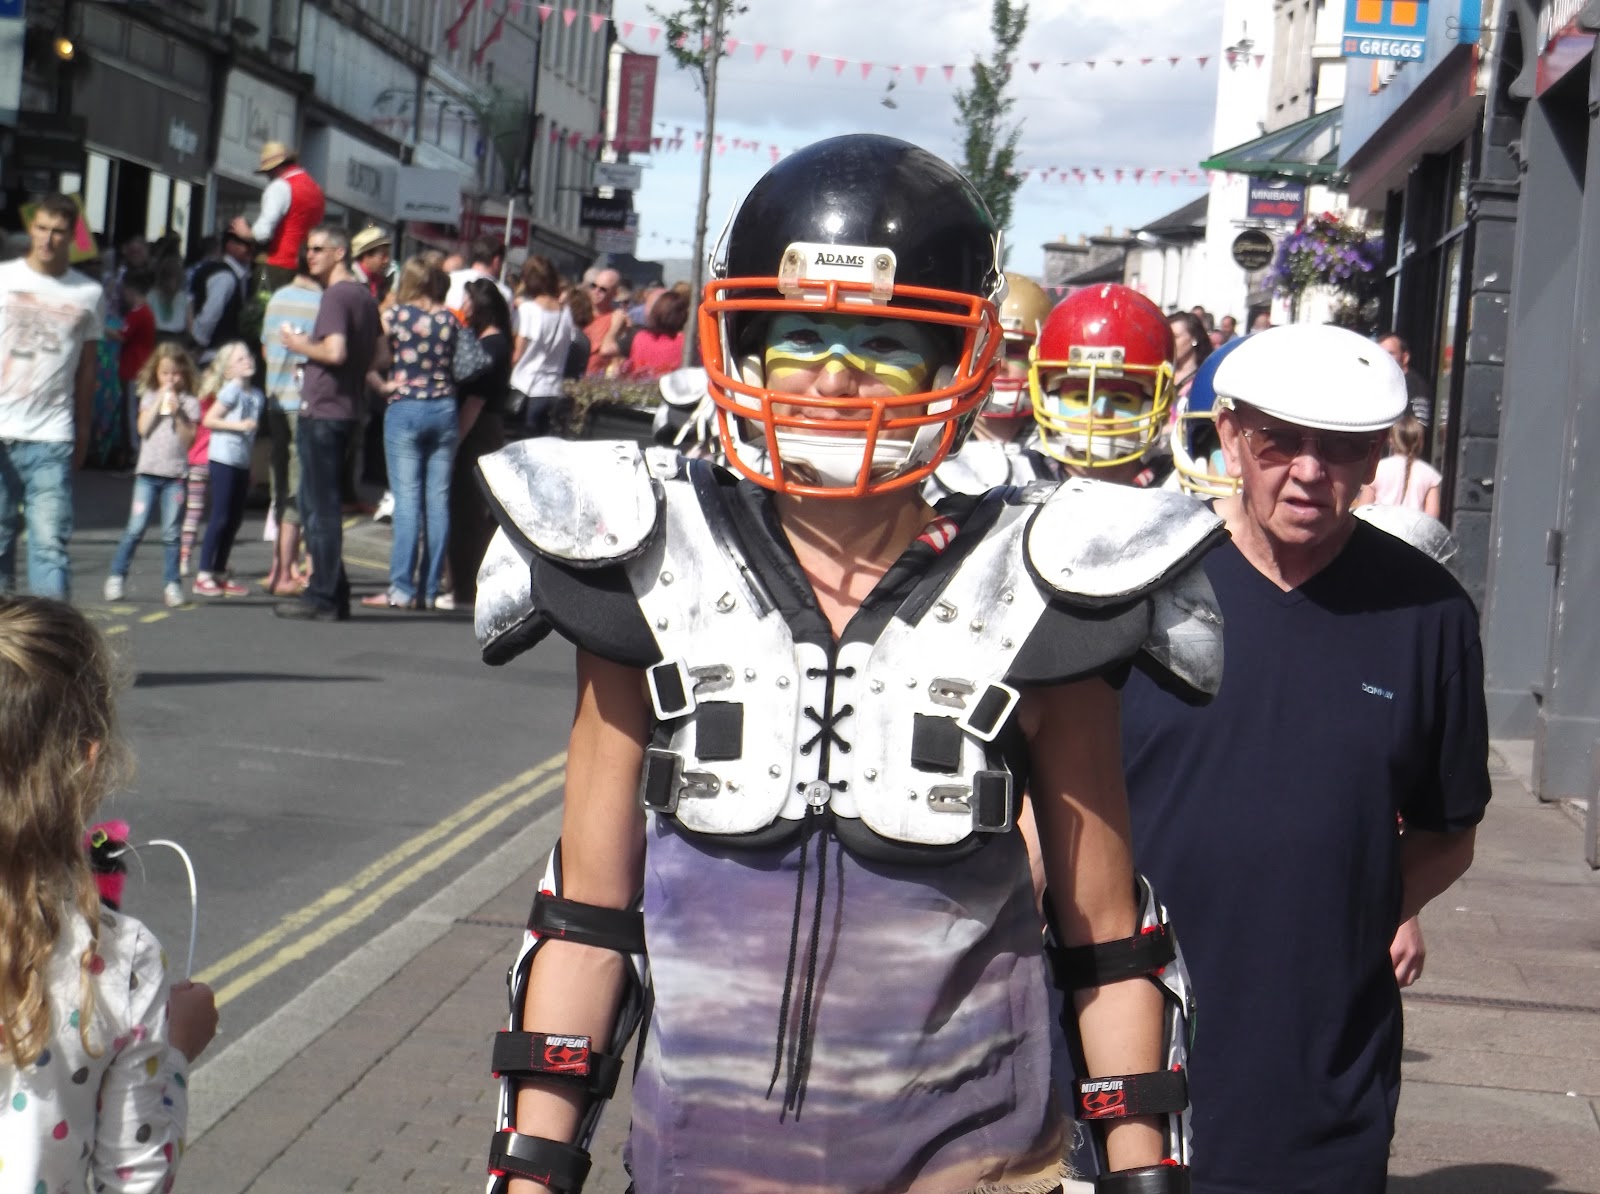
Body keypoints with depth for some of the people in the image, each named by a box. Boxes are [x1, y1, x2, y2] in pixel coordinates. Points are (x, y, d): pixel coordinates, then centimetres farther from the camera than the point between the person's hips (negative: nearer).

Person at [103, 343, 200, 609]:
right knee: (136, 529, -5)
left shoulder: (190, 403, 6)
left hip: (175, 474, 0)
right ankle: (117, 577, 5)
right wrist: (159, 401, -7)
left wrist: (177, 413, -13)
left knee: (171, 534, -1)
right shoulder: (149, 397, 9)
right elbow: (143, 428, -4)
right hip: (148, 470, 0)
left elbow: (188, 437, -3)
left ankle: (171, 584, 5)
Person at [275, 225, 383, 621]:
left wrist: (301, 346, -9)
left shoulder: (335, 295, -13)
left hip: (321, 411, -9)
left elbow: (335, 351, -24)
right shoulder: (364, 296, 15)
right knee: (318, 504, 15)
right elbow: (382, 357, 18)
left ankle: (323, 597, -3)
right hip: (346, 410, 9)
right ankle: (333, 593, 16)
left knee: (320, 506, -6)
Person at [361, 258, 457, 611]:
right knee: (438, 500, 4)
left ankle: (402, 588, -8)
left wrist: (381, 386, 2)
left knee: (407, 499, -4)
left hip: (405, 409, -3)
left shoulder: (395, 315, -4)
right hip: (444, 410, 3)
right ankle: (429, 590, 5)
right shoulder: (450, 320, 7)